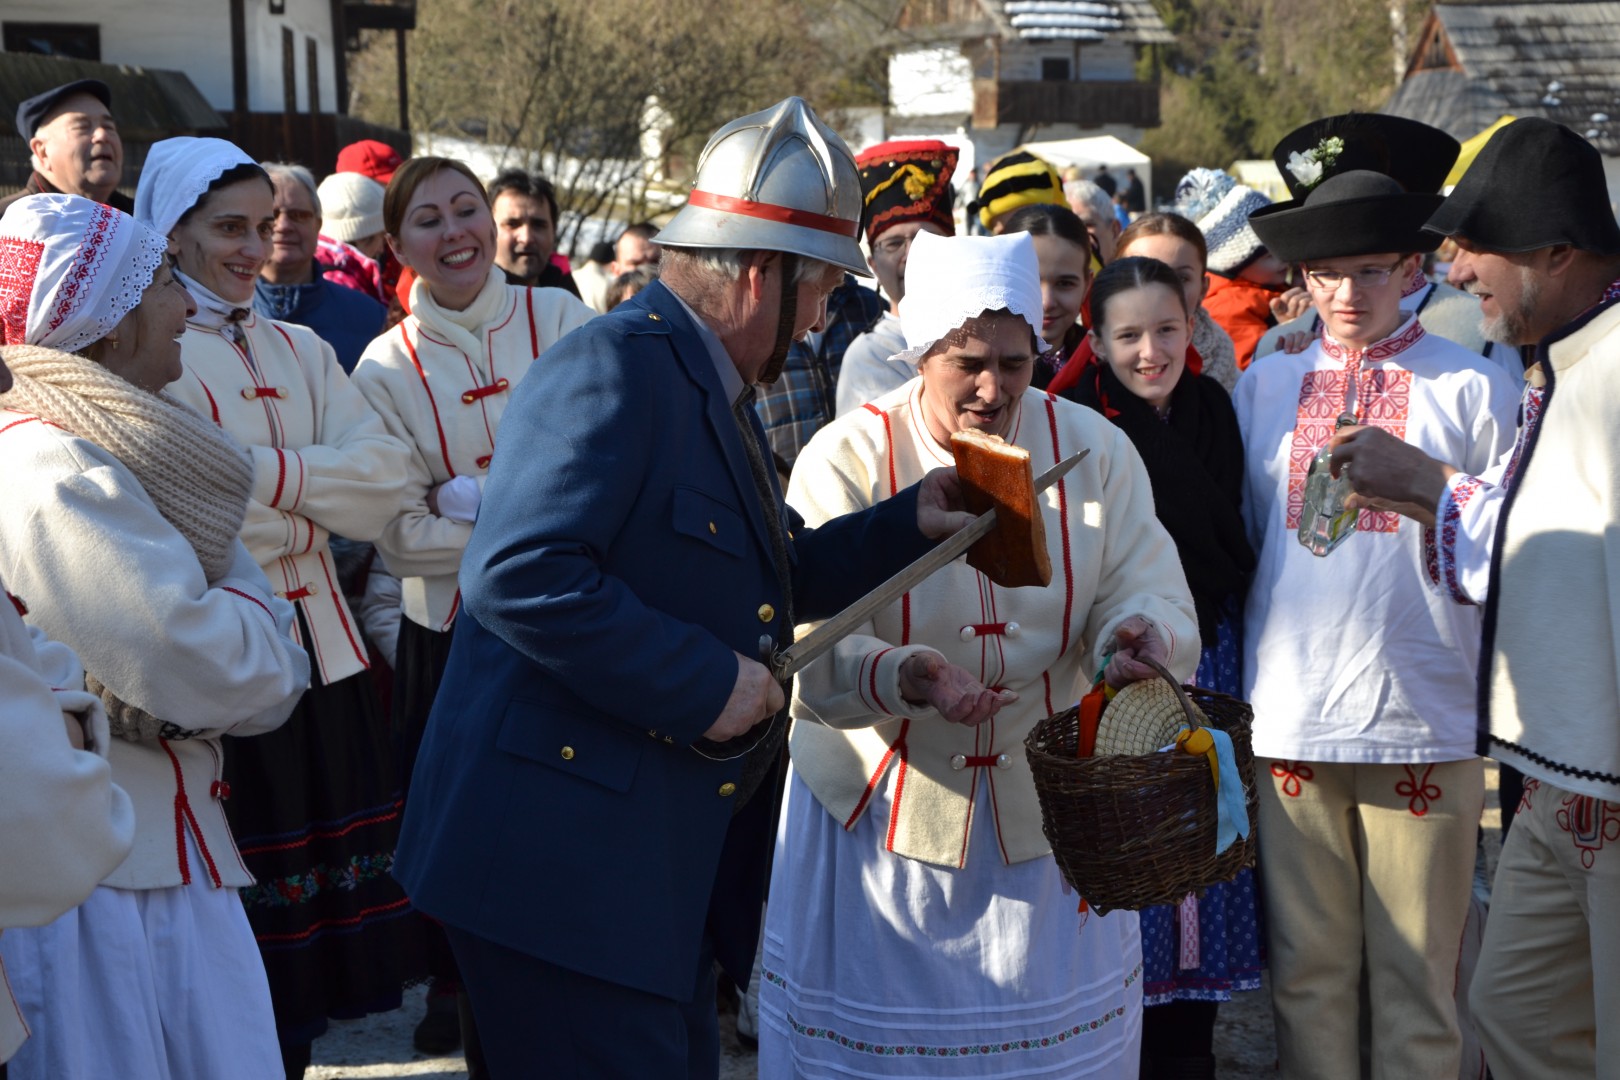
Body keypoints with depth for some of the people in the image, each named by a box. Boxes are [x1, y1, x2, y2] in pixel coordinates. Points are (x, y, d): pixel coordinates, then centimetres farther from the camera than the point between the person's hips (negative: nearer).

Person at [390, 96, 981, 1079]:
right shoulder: (615, 365, -17)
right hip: (565, 857, -10)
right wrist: (704, 680, -23)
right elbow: (517, 577, -28)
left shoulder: (716, 390, 15)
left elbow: (764, 578, 24)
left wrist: (907, 526, 12)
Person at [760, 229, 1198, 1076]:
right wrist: (904, 676, -39)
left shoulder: (1094, 450, -1)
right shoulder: (847, 459, -10)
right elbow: (814, 653, -18)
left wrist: (1138, 634, -32)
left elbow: (1148, 595, -7)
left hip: (1049, 812, 2)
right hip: (882, 808, -2)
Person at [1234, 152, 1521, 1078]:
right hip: (1291, 715, 3)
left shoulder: (1473, 385, 3)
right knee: (1308, 966, 9)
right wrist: (1235, 683, 13)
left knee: (1417, 974, 3)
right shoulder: (1267, 384, 12)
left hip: (1424, 719, -2)